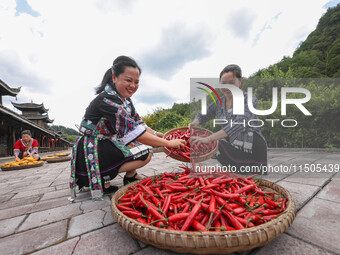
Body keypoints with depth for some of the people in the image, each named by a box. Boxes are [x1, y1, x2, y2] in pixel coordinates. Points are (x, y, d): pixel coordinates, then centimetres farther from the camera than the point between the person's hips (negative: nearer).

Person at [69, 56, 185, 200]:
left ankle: (131, 176, 9)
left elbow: (138, 123, 11)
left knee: (149, 138, 5)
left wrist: (155, 134, -6)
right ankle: (102, 180, -8)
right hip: (91, 154, -9)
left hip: (107, 145, 9)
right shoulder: (107, 100, -24)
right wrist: (168, 143, -28)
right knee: (145, 154, -21)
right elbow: (133, 132, -31)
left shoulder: (124, 98, 5)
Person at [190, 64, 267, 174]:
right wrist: (195, 123, -16)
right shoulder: (219, 102, 5)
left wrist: (209, 138, -42)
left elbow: (240, 123, -31)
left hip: (252, 152, -4)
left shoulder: (249, 100, -13)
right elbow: (203, 115, 13)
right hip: (229, 150, 4)